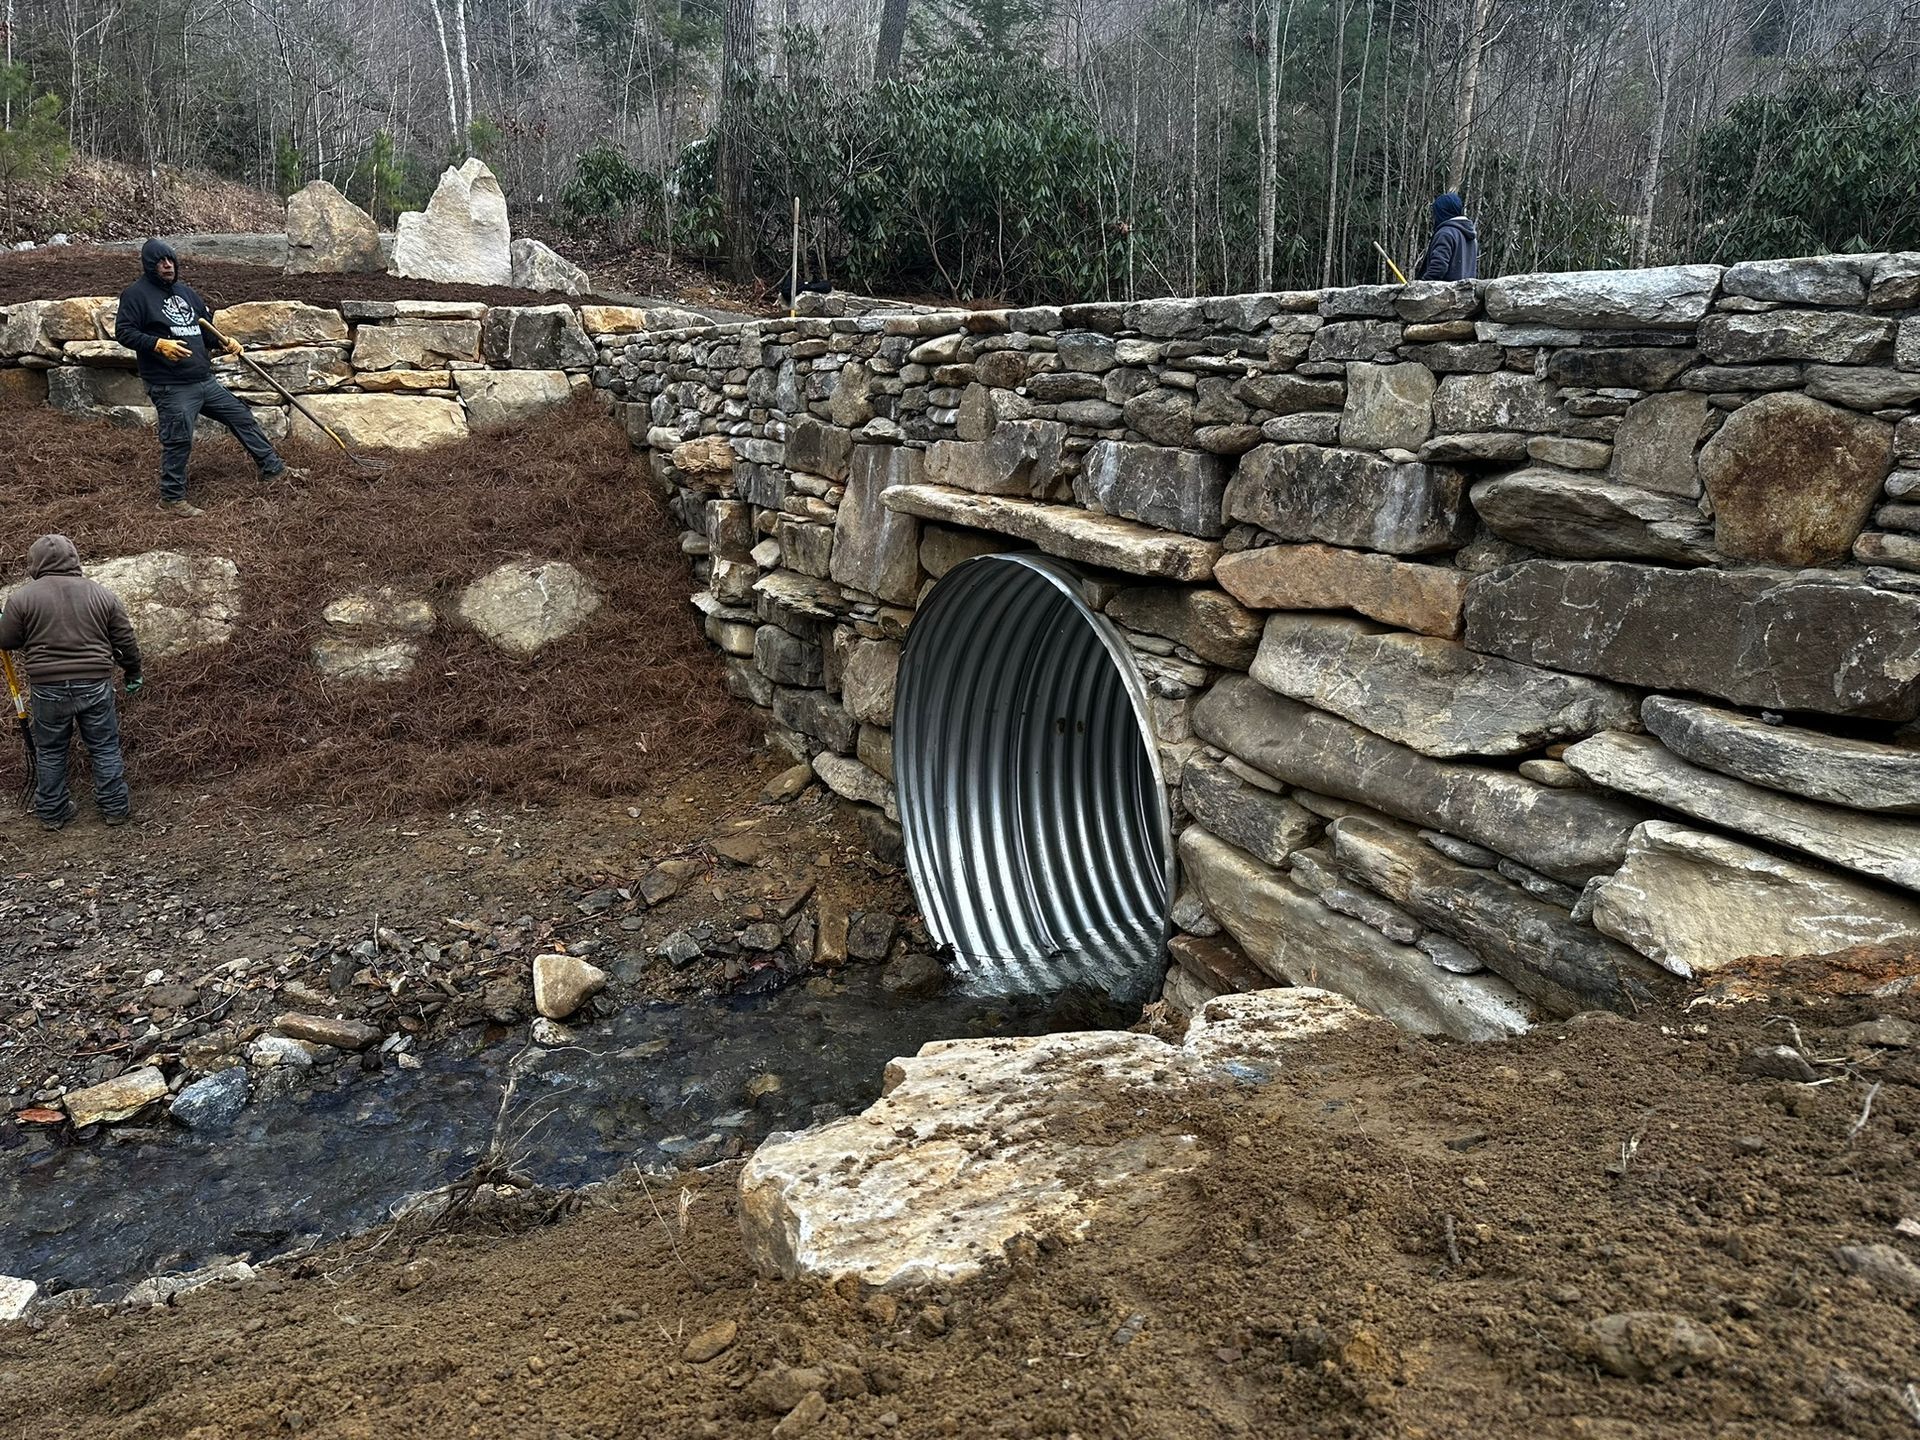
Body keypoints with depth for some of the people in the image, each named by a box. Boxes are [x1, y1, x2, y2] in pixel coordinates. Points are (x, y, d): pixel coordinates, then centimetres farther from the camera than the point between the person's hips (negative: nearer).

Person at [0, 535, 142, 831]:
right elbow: (126, 641, 4)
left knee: (50, 752, 15)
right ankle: (115, 808, 18)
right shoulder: (102, 594, 0)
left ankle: (51, 813, 24)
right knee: (105, 748, 12)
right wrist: (133, 673, 18)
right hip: (96, 685, 1)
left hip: (47, 689, -1)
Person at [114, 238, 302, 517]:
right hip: (172, 387, -7)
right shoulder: (136, 293, -4)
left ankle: (273, 468, 24)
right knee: (178, 441, -4)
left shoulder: (186, 292, 17)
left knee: (242, 417, 12)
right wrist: (158, 344, -23)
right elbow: (123, 332, -10)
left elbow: (207, 327, 25)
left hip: (205, 381, 7)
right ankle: (172, 498, 9)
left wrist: (225, 343, 5)